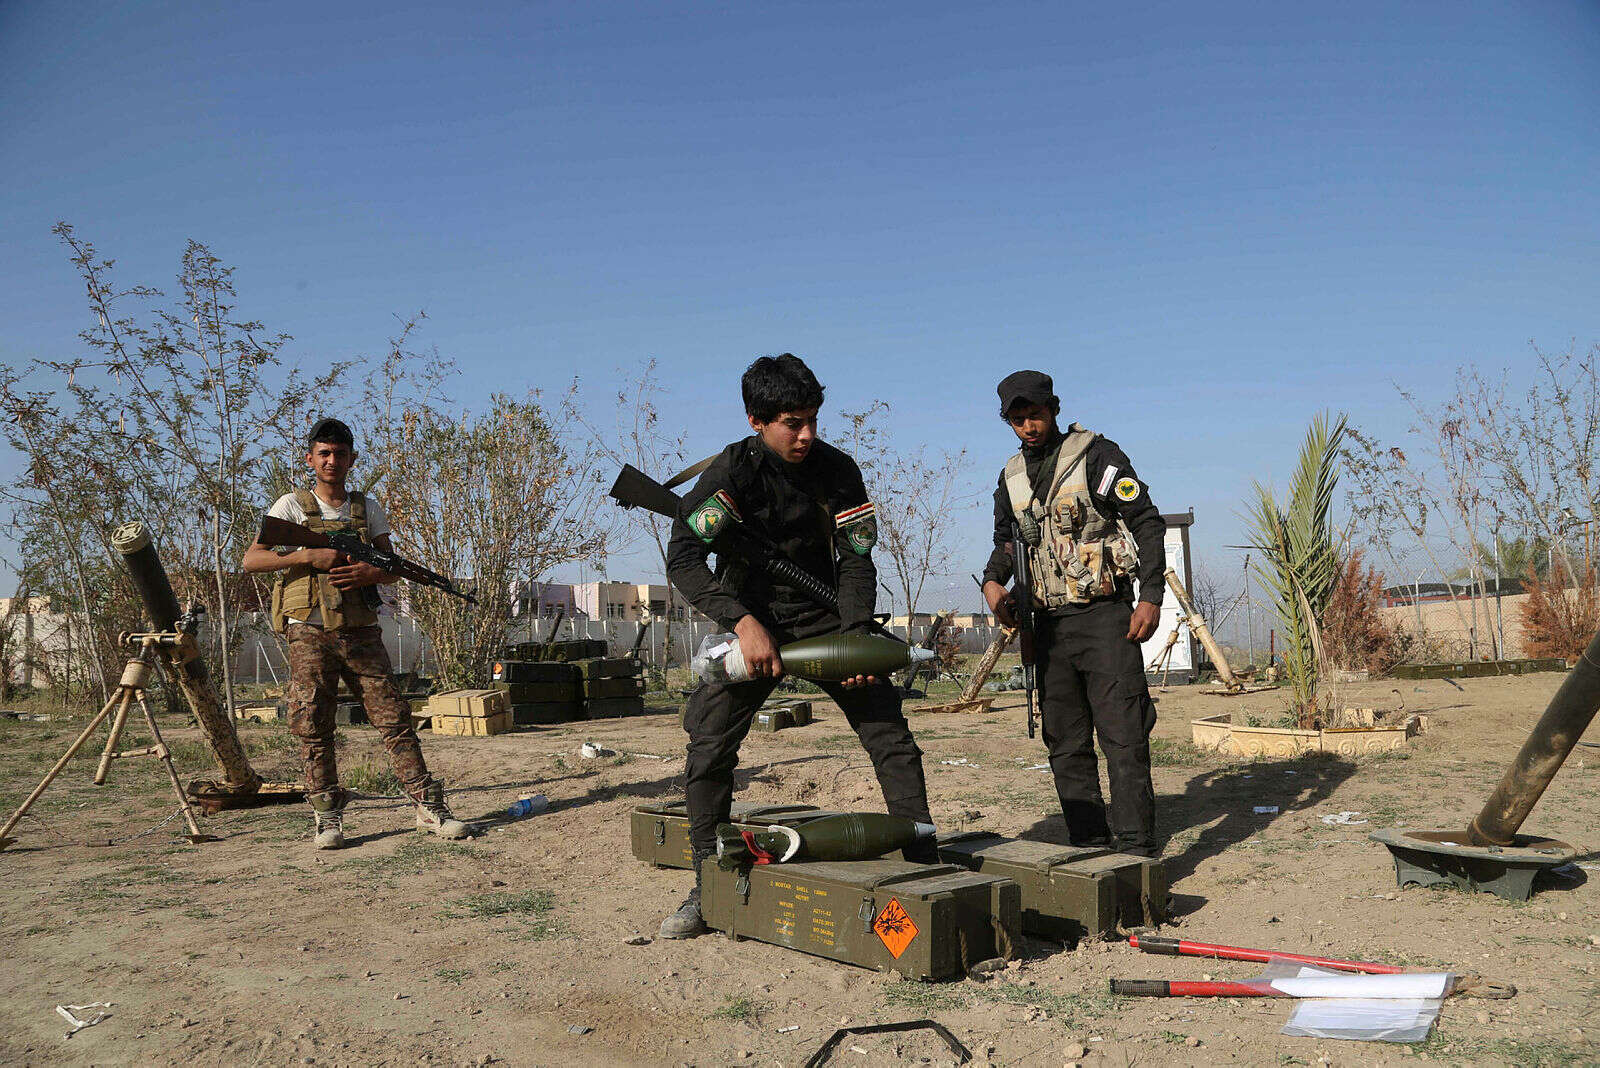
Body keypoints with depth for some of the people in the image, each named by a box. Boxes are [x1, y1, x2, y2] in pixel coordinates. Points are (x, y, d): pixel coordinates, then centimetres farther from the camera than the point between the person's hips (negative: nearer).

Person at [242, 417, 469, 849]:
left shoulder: (369, 507, 14)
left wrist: (372, 572, -11)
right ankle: (326, 817, 9)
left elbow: (392, 570, 13)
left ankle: (429, 806, 1)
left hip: (361, 631, 2)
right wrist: (310, 557, -15)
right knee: (312, 726, -2)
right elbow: (251, 560, -4)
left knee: (394, 717, -2)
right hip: (310, 631, -2)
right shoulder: (292, 506, 6)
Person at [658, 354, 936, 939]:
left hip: (826, 619, 2)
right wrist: (744, 622, -38)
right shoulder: (733, 470, -17)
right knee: (709, 745, -11)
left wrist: (856, 636, -20)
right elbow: (683, 557, -27)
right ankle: (707, 888, 5)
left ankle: (926, 867, 7)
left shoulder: (838, 469, -8)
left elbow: (856, 559, -5)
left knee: (891, 735, -5)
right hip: (754, 622, -2)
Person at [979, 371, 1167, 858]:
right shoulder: (1012, 476, 13)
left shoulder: (1097, 456, -5)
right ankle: (1090, 846, 17)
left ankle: (1135, 847, -3)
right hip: (1049, 623, 6)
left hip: (1104, 616, -6)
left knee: (1122, 735, -8)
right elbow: (1006, 541, 24)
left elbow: (1147, 522, -6)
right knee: (1066, 744, 8)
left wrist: (1151, 597, -14)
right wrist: (993, 582, 3)